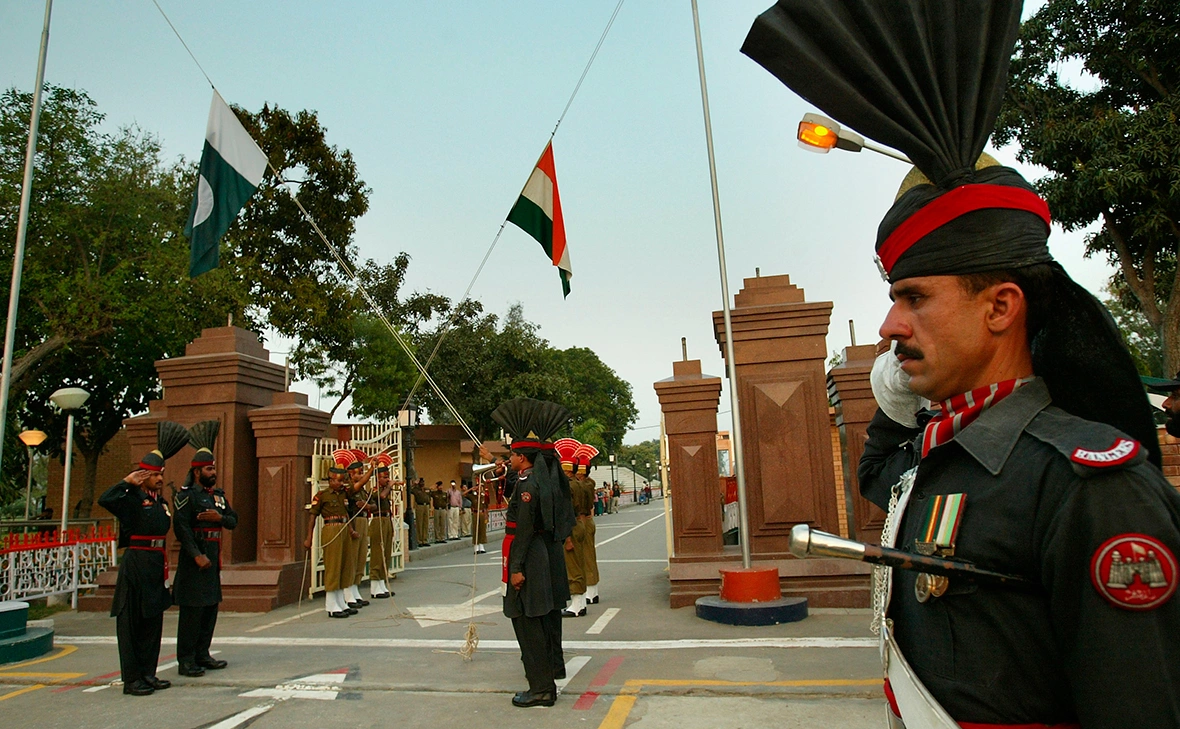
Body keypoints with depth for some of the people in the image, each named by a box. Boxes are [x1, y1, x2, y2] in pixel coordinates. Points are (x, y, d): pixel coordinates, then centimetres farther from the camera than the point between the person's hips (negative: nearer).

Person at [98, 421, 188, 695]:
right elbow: (104, 500, -27)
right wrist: (127, 481, -20)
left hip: (156, 565, 8)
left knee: (153, 621, 12)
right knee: (131, 622, 1)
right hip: (136, 565, -8)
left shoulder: (160, 500, 12)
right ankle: (132, 679, 8)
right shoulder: (133, 498, -10)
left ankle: (148, 674, 21)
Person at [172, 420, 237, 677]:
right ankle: (185, 661, 3)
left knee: (211, 606, 12)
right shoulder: (186, 496, -8)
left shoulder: (219, 495, 14)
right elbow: (181, 528, -15)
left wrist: (220, 517, -8)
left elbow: (233, 521, 14)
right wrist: (197, 556, -19)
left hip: (214, 557, 8)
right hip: (194, 558, -8)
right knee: (192, 609, -4)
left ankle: (202, 654, 22)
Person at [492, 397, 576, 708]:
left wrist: (516, 567, -21)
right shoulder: (549, 475, 4)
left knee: (526, 619, -5)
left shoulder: (527, 483, -20)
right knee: (547, 612, 23)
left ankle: (542, 688, -4)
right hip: (550, 554, 10)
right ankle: (553, 665, 41)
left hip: (531, 557, -10)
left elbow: (524, 528, -22)